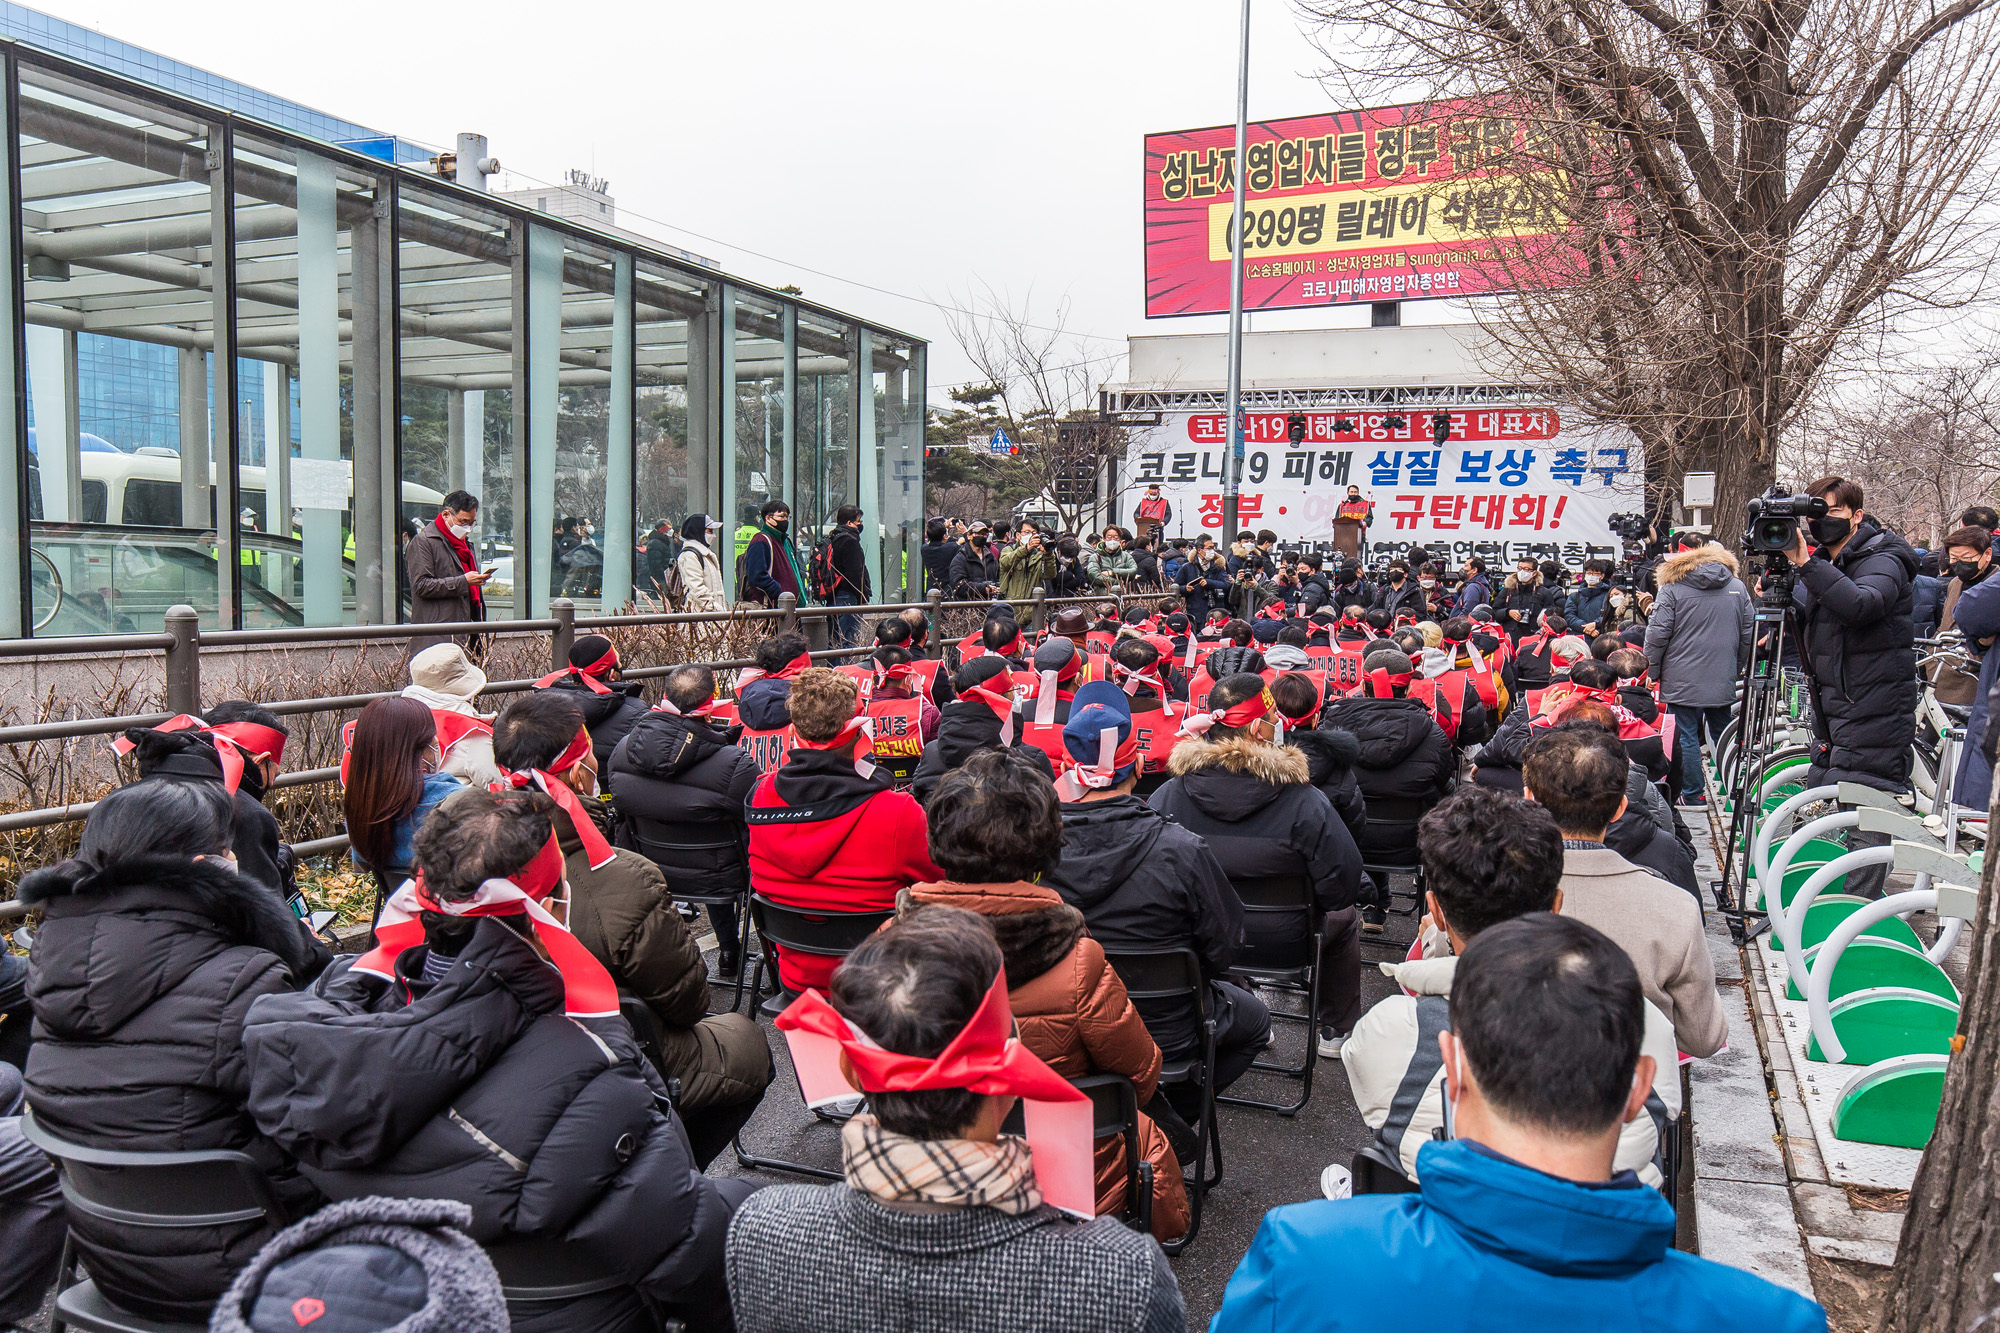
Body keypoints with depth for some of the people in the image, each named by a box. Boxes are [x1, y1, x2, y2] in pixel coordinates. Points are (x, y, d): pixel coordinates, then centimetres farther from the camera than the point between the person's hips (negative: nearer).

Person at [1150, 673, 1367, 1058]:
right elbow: (1343, 885, -22)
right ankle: (1336, 1031, 43)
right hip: (1283, 944, -2)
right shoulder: (1303, 801, -25)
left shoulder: (1169, 795, -19)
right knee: (1346, 918, 29)